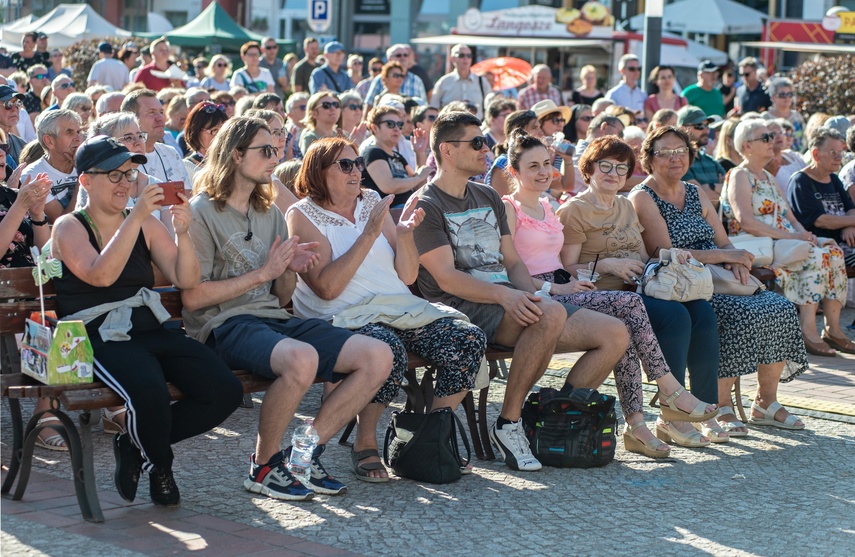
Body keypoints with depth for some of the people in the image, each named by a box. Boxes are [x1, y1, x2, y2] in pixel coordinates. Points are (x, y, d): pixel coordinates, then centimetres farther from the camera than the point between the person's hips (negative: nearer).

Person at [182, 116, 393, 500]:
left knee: (378, 357, -13)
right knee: (301, 358, -39)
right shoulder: (201, 213, -2)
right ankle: (263, 466, -16)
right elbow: (192, 297, -11)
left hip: (275, 320, 8)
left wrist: (290, 270, 0)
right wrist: (263, 272, -10)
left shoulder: (270, 213, 22)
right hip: (224, 325, -7)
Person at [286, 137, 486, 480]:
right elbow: (327, 287, -14)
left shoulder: (372, 203, 16)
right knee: (388, 349, -39)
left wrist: (405, 233, -4)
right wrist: (369, 235, -16)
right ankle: (365, 446, -20)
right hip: (343, 317, -6)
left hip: (400, 309, 6)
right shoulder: (303, 216, 0)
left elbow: (407, 277, 14)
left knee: (470, 340, -18)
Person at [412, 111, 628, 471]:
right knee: (552, 315, -37)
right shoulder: (426, 206, -3)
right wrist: (504, 295, -28)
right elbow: (446, 278, -14)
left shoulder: (488, 198, 23)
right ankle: (508, 424, -25)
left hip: (509, 304, 8)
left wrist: (531, 297, -4)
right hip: (462, 308, -8)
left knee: (615, 334, -6)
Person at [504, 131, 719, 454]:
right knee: (629, 304, -22)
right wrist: (554, 288, -17)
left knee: (623, 328, -20)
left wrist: (575, 280, 6)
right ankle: (670, 389, -15)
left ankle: (635, 425, -21)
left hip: (558, 293, 8)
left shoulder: (548, 208, 24)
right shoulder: (508, 208, -1)